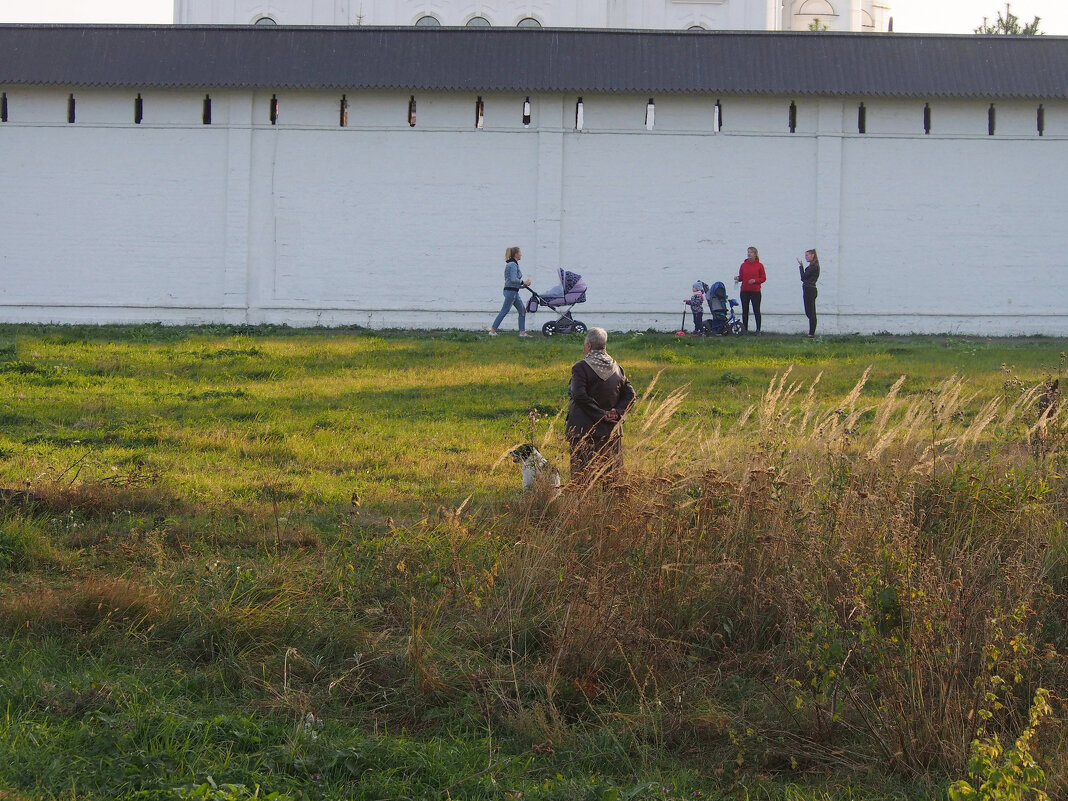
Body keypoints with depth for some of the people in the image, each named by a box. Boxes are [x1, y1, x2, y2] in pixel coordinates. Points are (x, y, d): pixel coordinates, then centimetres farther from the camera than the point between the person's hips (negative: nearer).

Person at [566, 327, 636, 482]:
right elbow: (629, 394, 7)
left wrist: (601, 415, -15)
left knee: (583, 473, -2)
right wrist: (618, 412, -3)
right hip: (612, 431, 5)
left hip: (585, 430, -5)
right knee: (611, 471, 9)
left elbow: (580, 396, -19)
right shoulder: (616, 367, 8)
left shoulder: (581, 367, -9)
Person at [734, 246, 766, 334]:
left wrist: (755, 280, -16)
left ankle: (758, 329, 1)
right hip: (745, 291, 3)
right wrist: (738, 278, -10)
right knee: (745, 311, 4)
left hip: (755, 291, -3)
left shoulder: (759, 265, -1)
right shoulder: (743, 265, 7)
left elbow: (763, 278, -1)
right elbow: (741, 277, 12)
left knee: (756, 311, -2)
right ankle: (745, 329, 9)